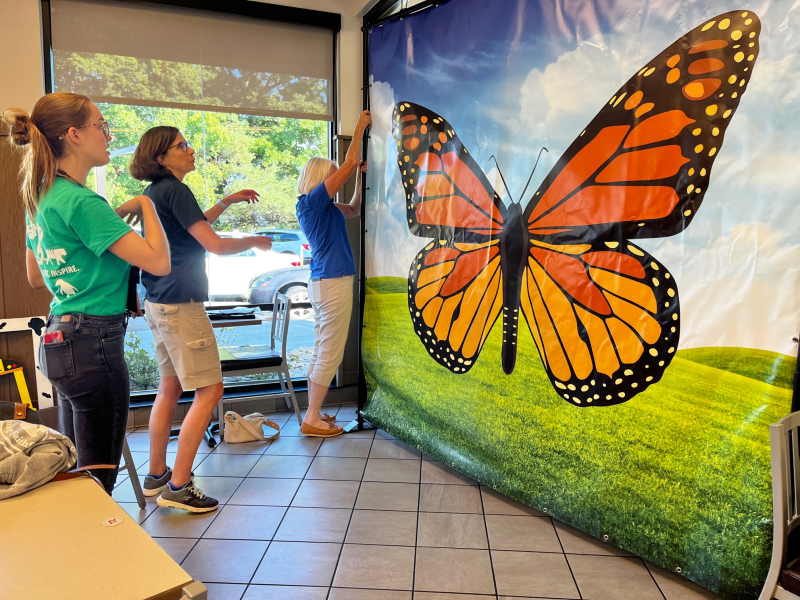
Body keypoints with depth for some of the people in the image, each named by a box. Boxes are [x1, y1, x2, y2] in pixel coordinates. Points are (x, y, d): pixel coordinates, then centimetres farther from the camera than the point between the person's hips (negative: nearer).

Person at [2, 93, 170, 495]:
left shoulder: (41, 197, 11)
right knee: (98, 478, 2)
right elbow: (159, 262, -23)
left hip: (59, 340, 10)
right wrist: (144, 205, -6)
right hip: (93, 344, -10)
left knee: (76, 470, 20)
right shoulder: (81, 201, -18)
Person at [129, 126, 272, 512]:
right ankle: (178, 487, -3)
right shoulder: (175, 190, -13)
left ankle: (156, 475, 26)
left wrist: (227, 202, 27)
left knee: (170, 387, 17)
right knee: (210, 390, -6)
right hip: (180, 303, -10)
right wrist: (256, 242, -2)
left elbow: (194, 226, 32)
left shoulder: (155, 192, 16)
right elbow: (215, 245, -18)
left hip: (158, 303, 10)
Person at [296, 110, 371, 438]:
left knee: (321, 350, 13)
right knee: (330, 353, -5)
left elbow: (354, 209, 30)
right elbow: (348, 164, -11)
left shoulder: (323, 207, 16)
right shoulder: (312, 201, -10)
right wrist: (359, 128, 1)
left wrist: (360, 175, 21)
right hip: (333, 283, -10)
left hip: (323, 282, 10)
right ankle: (312, 420, 2)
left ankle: (313, 414, 21)